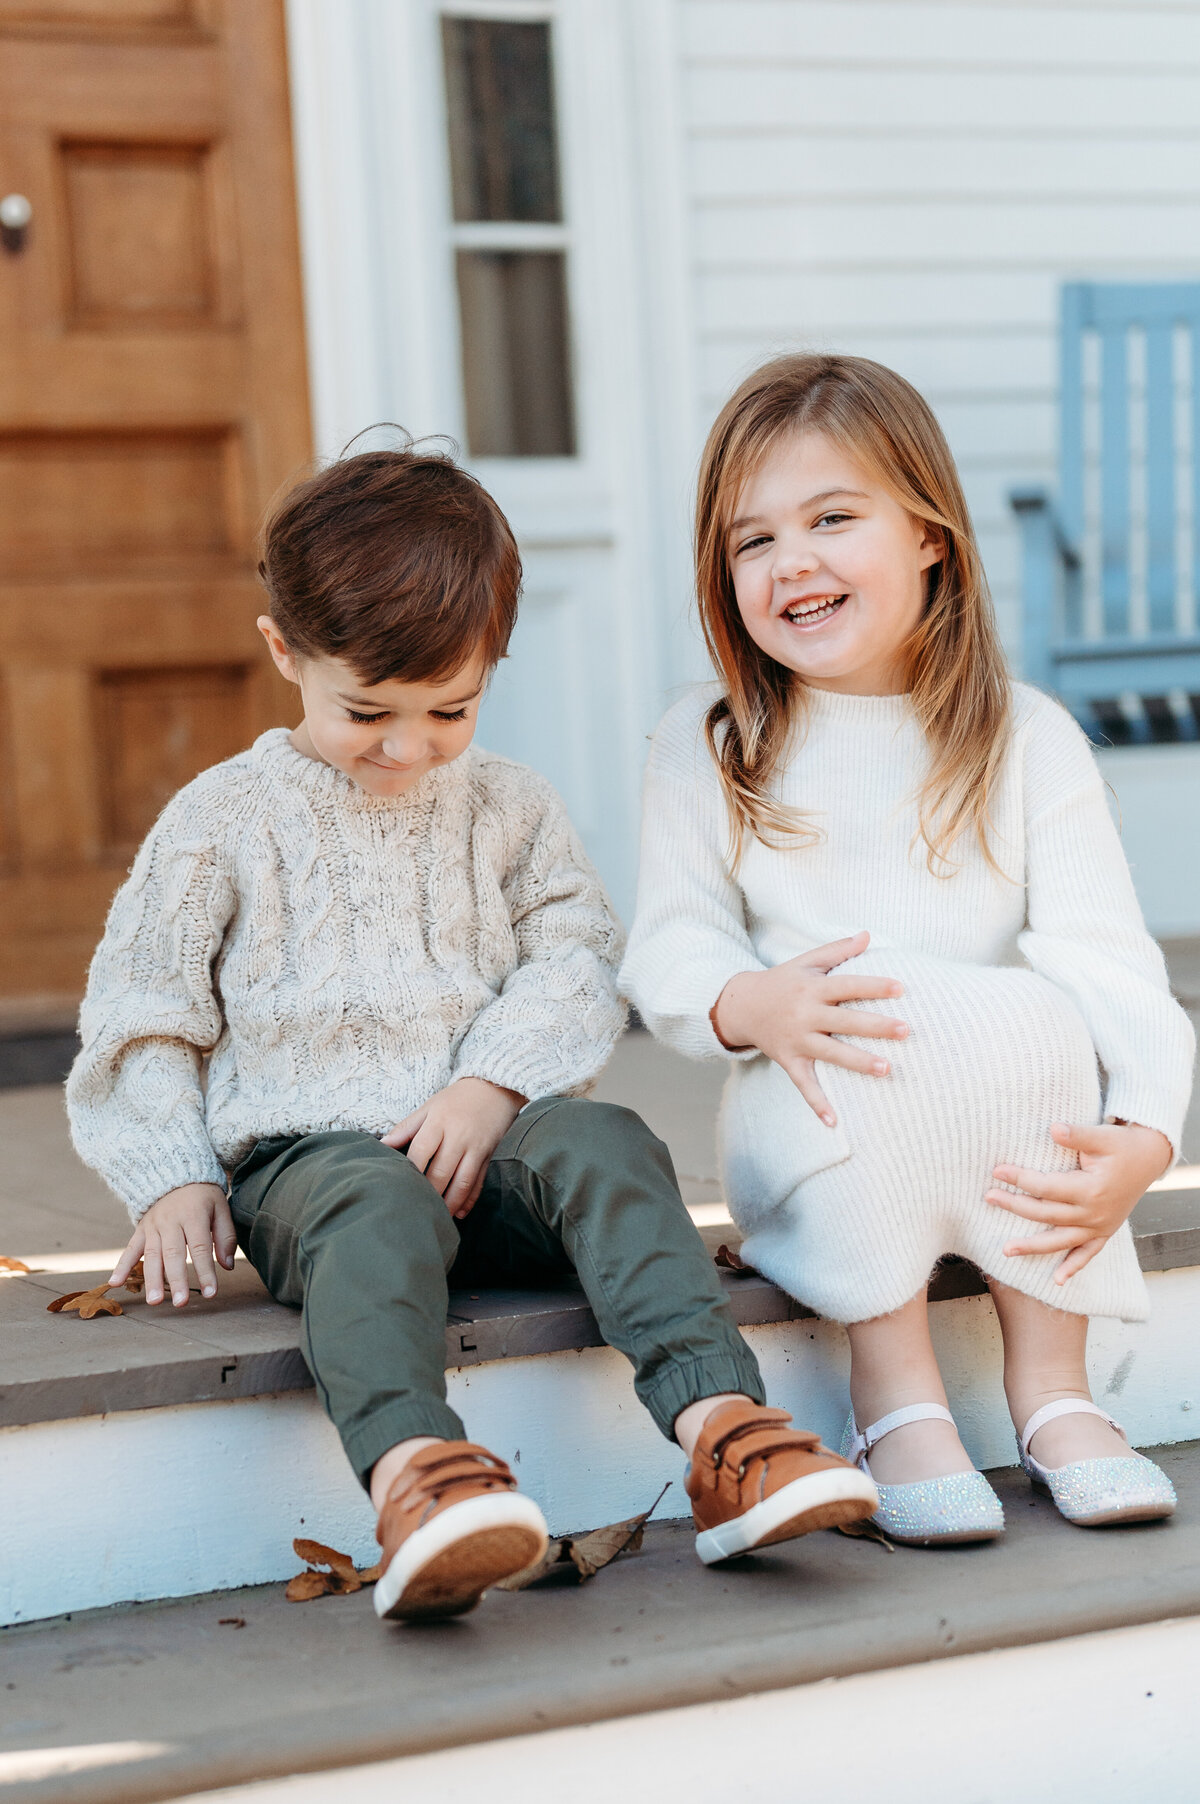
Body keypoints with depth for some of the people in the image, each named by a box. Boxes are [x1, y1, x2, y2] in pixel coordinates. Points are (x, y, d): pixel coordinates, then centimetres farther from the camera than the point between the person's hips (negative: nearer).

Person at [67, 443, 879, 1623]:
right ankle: (410, 1473, -63)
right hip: (302, 1156, -2)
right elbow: (139, 1019, 9)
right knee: (377, 1206, -37)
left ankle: (718, 1425, -44)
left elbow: (576, 965, 7)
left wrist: (494, 1087, -12)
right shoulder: (223, 821, 7)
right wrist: (174, 1182, -5)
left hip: (485, 1146, 3)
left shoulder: (509, 808, 15)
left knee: (604, 1144, -29)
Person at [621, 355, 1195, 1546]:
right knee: (862, 1045, -32)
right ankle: (893, 1395, -21)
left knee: (1036, 1024, -30)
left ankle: (1053, 1387, -17)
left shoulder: (1027, 742, 0)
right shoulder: (705, 751, 3)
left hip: (1006, 1133, 1)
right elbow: (668, 954, -3)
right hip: (811, 1134, -1)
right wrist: (751, 1006, -27)